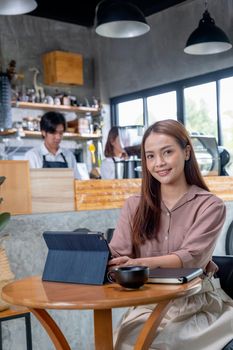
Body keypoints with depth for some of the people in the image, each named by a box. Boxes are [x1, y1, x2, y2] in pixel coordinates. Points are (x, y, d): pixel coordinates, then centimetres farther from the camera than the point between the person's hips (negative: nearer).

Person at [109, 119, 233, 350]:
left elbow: (191, 257, -16)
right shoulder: (135, 205, 9)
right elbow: (116, 255, 0)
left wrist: (140, 263, -33)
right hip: (148, 302, 3)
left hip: (197, 303, -3)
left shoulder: (210, 206, -2)